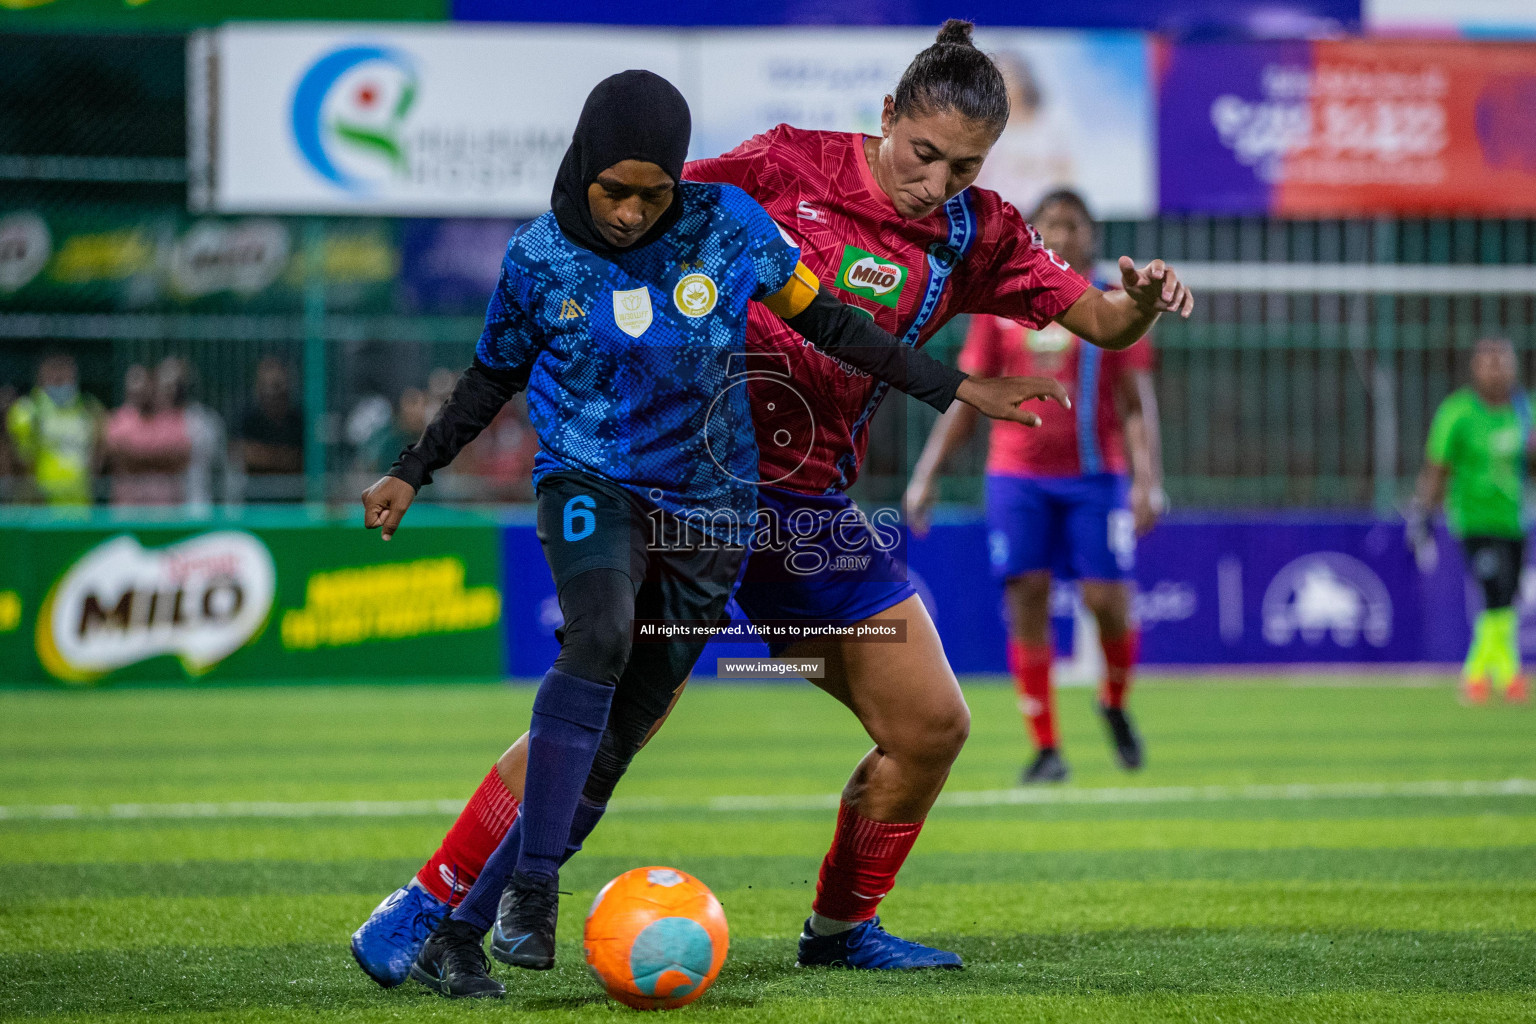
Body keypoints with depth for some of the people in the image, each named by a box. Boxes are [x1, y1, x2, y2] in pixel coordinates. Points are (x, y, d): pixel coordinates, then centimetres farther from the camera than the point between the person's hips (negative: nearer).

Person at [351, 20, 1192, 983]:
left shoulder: (975, 235, 4)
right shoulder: (786, 166, -8)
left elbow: (1101, 323, 4)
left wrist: (1140, 300, -17)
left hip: (812, 510, 6)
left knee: (932, 726, 5)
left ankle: (841, 925, 27)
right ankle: (430, 899, -8)